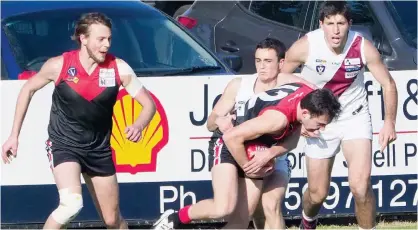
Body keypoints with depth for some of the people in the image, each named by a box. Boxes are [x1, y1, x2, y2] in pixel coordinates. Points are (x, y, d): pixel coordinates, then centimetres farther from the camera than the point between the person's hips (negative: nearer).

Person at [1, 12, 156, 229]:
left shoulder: (118, 68, -13)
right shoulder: (59, 65, -15)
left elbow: (148, 103, -7)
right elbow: (28, 89, 3)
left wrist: (138, 126, -30)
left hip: (99, 149, 3)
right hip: (63, 144, -3)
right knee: (71, 203, -28)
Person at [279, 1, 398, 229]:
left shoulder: (363, 47, -20)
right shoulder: (304, 47, -22)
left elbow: (388, 84, -7)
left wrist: (389, 122, -19)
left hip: (355, 117, 0)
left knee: (360, 186, -20)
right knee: (317, 193, 8)